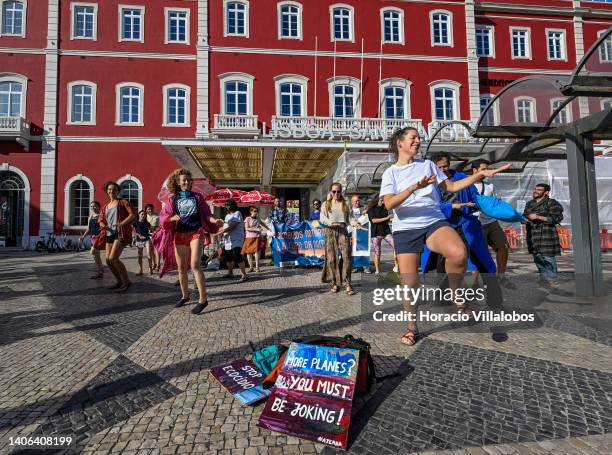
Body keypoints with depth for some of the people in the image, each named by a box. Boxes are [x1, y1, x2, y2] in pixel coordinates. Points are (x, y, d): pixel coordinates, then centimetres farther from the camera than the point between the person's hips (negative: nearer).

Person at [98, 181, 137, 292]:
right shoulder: (105, 207, 20)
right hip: (110, 235, 7)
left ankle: (126, 282, -5)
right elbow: (101, 220, 16)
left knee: (113, 258, -17)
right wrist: (103, 225, -8)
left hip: (121, 233, -7)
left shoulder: (123, 202, 2)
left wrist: (121, 223, -24)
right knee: (108, 260, 5)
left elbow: (133, 214, -12)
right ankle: (120, 281, 21)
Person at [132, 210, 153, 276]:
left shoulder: (147, 223, 7)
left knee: (149, 253, -17)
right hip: (139, 240, 0)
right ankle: (141, 270, 13)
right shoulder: (135, 223, 2)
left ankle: (150, 267, -5)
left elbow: (150, 230, 15)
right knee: (140, 256, 5)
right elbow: (133, 231, 0)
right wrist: (139, 235, -13)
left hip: (147, 239, 0)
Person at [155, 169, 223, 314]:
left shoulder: (197, 197, 7)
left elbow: (206, 214, 6)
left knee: (195, 265, -16)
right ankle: (185, 296, 28)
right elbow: (163, 216, 3)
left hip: (196, 233, -2)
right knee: (181, 268, 8)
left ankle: (202, 299, -13)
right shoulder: (173, 199, 8)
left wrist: (215, 221, -13)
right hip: (179, 235, 3)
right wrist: (172, 218, -19)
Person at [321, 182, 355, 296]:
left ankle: (348, 284, -9)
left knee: (346, 256, -12)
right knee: (332, 258, -1)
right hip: (330, 231, 0)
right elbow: (322, 218, 1)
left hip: (343, 231, 0)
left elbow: (349, 217, 13)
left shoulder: (345, 204, 15)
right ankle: (335, 283, 10)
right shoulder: (326, 204, 12)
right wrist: (331, 223, -18)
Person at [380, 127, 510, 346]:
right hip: (405, 229, -1)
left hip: (434, 222, 2)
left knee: (459, 253, -31)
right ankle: (412, 328, 20)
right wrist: (414, 187, -24)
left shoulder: (427, 164, 15)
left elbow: (451, 187, 20)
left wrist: (481, 174, 13)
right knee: (409, 283, -1)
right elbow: (389, 204, -11)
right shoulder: (390, 173, 5)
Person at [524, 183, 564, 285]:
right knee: (538, 259, 10)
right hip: (533, 236, 6)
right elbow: (525, 216, 27)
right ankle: (543, 280, 21)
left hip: (547, 235, -6)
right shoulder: (529, 204, 17)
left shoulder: (552, 203, -3)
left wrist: (538, 217, -15)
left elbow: (557, 218, -11)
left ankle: (552, 281, 3)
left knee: (548, 258, -7)